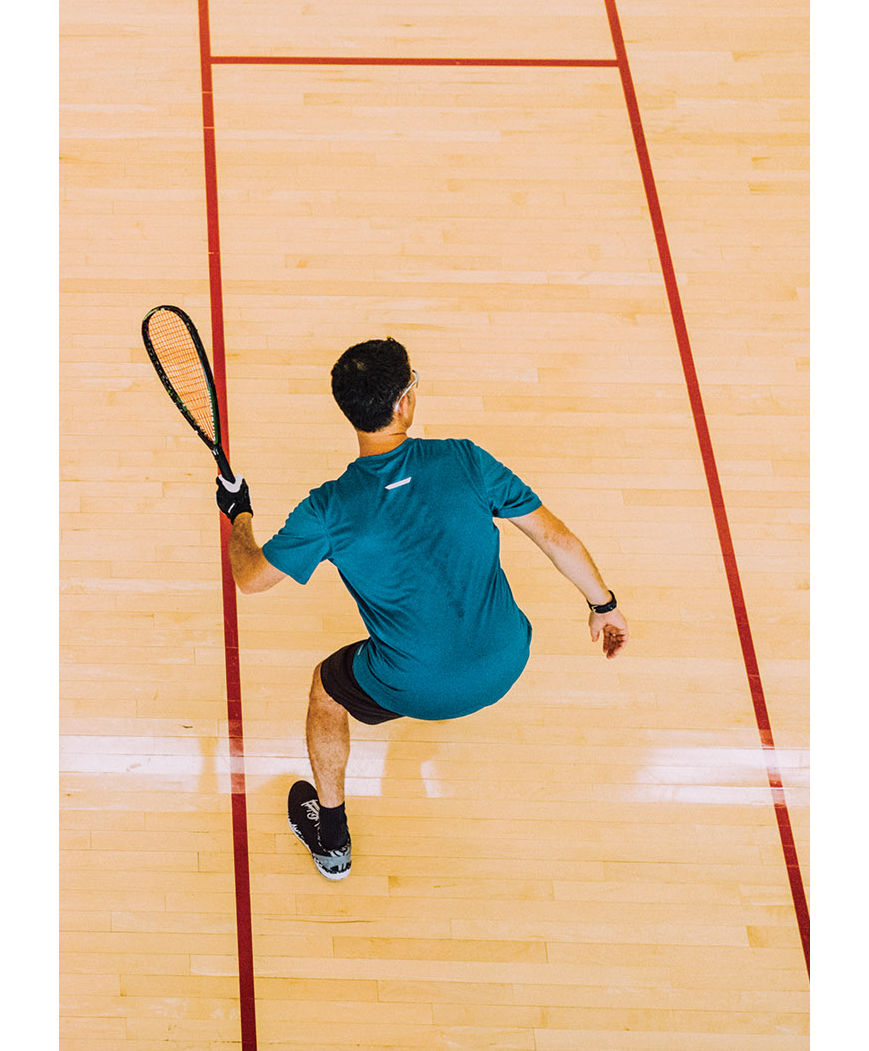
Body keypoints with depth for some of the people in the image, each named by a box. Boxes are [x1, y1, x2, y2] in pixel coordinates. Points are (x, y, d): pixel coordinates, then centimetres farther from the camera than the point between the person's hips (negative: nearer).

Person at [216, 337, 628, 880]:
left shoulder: (330, 511, -19)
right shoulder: (463, 461, -16)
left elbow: (250, 577, -4)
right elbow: (557, 536, -10)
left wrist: (238, 514, 16)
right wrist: (604, 603, 6)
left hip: (418, 689, -3)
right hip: (507, 664, 3)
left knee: (328, 688, 29)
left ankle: (332, 840, 45)